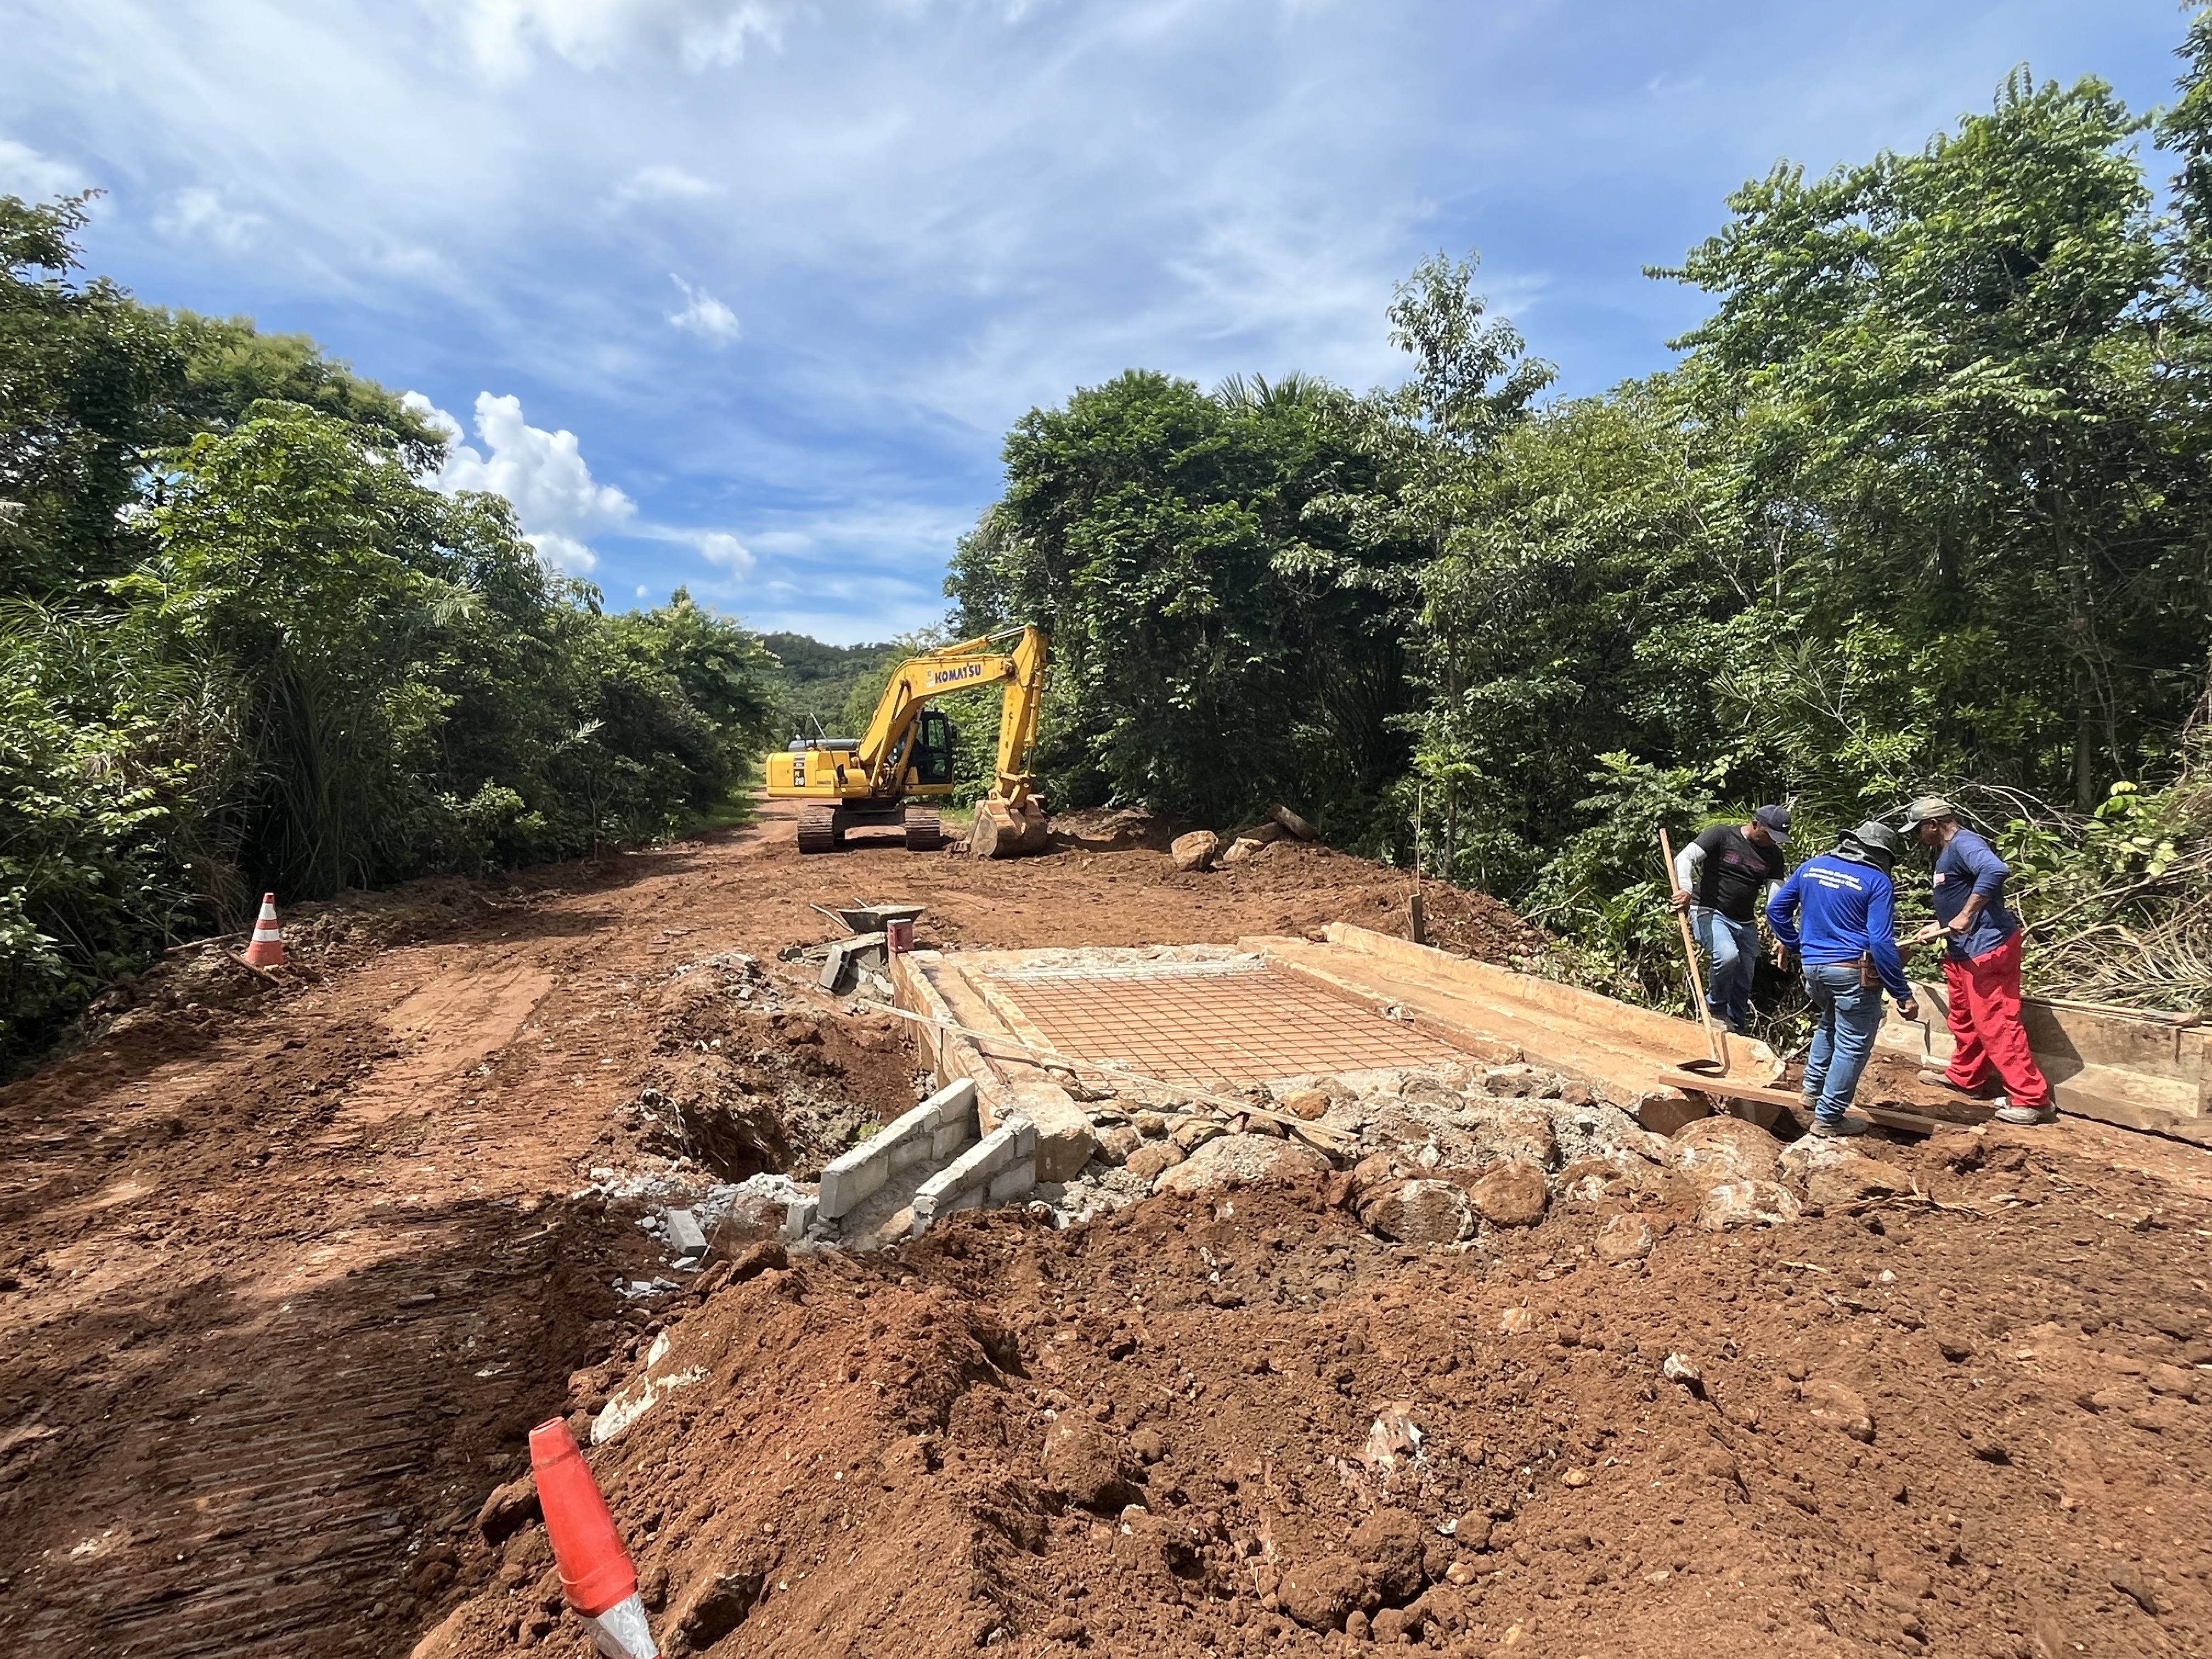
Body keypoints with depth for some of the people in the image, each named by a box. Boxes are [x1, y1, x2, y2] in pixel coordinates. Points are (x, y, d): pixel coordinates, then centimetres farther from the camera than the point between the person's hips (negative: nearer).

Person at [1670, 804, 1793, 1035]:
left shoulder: (1773, 854, 7)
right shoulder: (1722, 835, -8)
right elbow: (1685, 858, -18)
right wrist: (1685, 889, -37)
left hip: (1745, 922, 6)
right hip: (1709, 913, -6)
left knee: (1744, 982, 7)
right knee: (1727, 955, -31)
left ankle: (1735, 1031, 23)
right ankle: (1716, 1009, -7)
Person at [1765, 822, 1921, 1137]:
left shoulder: (1811, 867, 8)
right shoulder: (1877, 882, -8)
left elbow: (1776, 909, 13)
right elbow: (1881, 942, -14)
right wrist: (1903, 994, -10)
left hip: (1813, 966, 6)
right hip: (1853, 972, -6)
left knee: (1828, 1025, 30)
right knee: (1853, 1045, 5)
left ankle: (1813, 1089, 35)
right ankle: (1828, 1117, 10)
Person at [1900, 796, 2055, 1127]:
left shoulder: (1963, 843, -17)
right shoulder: (1947, 852, 15)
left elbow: (1996, 871, -36)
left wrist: (1966, 917, -32)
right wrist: (1938, 927, 22)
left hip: (1987, 948, -11)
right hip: (1963, 950, 11)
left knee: (1996, 1025, -7)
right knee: (1962, 1018, 20)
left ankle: (2033, 1100, 0)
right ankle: (1965, 1078, 35)